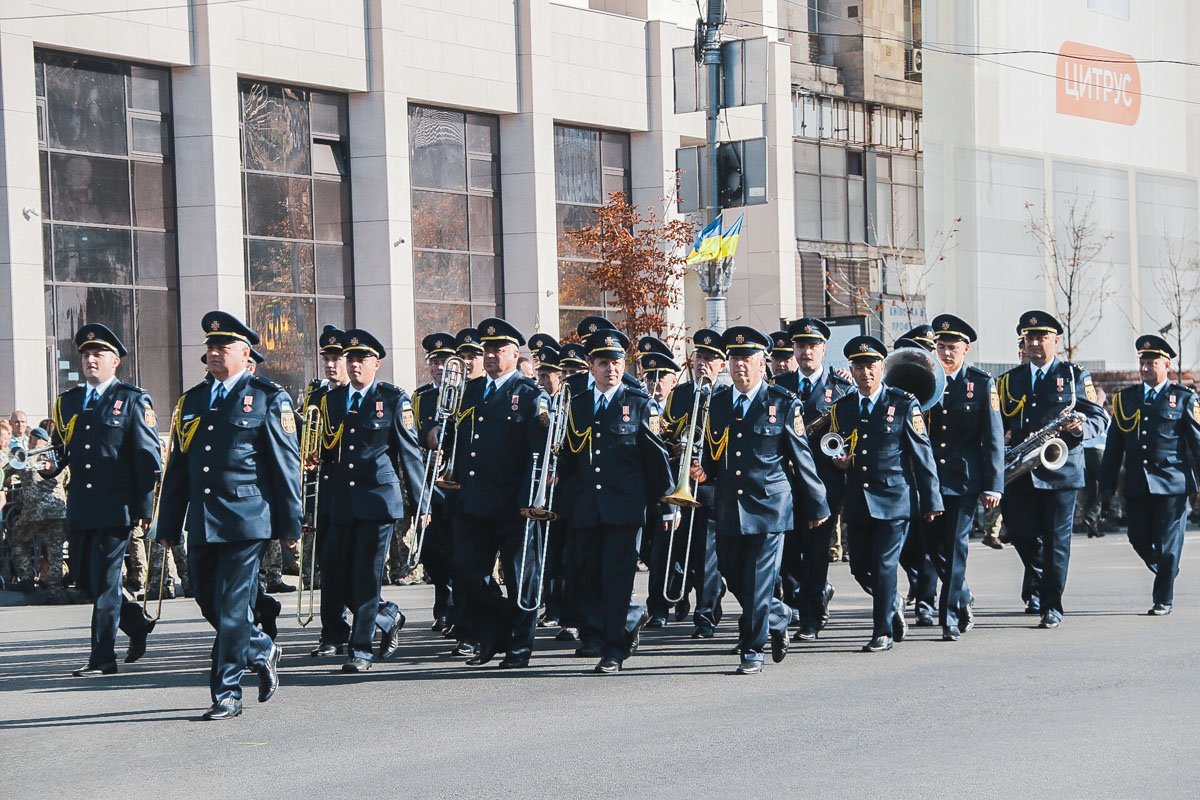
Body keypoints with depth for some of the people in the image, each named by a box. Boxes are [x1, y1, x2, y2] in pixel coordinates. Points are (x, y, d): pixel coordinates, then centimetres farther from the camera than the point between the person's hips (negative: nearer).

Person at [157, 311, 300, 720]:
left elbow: (286, 465, -2)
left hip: (246, 519, -6)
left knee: (233, 605, -7)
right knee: (207, 600, 9)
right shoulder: (191, 401, 15)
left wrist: (290, 524, -5)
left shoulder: (268, 398, 0)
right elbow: (177, 468, 16)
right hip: (201, 521, 6)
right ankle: (262, 652, 32)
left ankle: (227, 694, 0)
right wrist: (169, 526, 13)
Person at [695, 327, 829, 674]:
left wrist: (817, 505, 3)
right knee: (733, 576, 8)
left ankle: (753, 650, 5)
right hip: (728, 508, 5)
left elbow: (802, 458, 1)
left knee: (759, 580, -5)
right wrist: (704, 470, -2)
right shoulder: (717, 402, 9)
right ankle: (777, 618, 33)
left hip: (769, 505, -4)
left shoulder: (784, 404, -2)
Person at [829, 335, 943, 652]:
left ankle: (883, 632, 3)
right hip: (857, 502, 5)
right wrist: (838, 461, -4)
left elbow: (922, 454, -3)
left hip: (894, 498, -5)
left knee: (884, 564, -7)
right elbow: (833, 451, 21)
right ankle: (893, 607, 33)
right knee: (860, 566, 7)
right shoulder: (842, 408, 9)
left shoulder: (904, 404, -3)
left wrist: (931, 501, -5)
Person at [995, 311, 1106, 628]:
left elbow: (1098, 416, 4)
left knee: (1056, 538, -4)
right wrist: (1003, 436, -5)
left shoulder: (1075, 376, 6)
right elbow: (998, 421, 17)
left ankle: (1051, 605, 1)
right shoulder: (1010, 380, 15)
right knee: (1020, 531, 0)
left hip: (1060, 469, -3)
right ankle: (1037, 580, 29)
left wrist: (1082, 427, -17)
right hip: (1019, 472, 3)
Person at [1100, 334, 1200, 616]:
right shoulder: (1126, 398, 11)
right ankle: (1164, 575, 31)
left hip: (1172, 484, -4)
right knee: (1139, 539, 6)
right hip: (1136, 484, 4)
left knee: (1167, 543, -2)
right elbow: (1113, 445, 12)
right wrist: (1107, 484, 9)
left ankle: (1164, 599, 8)